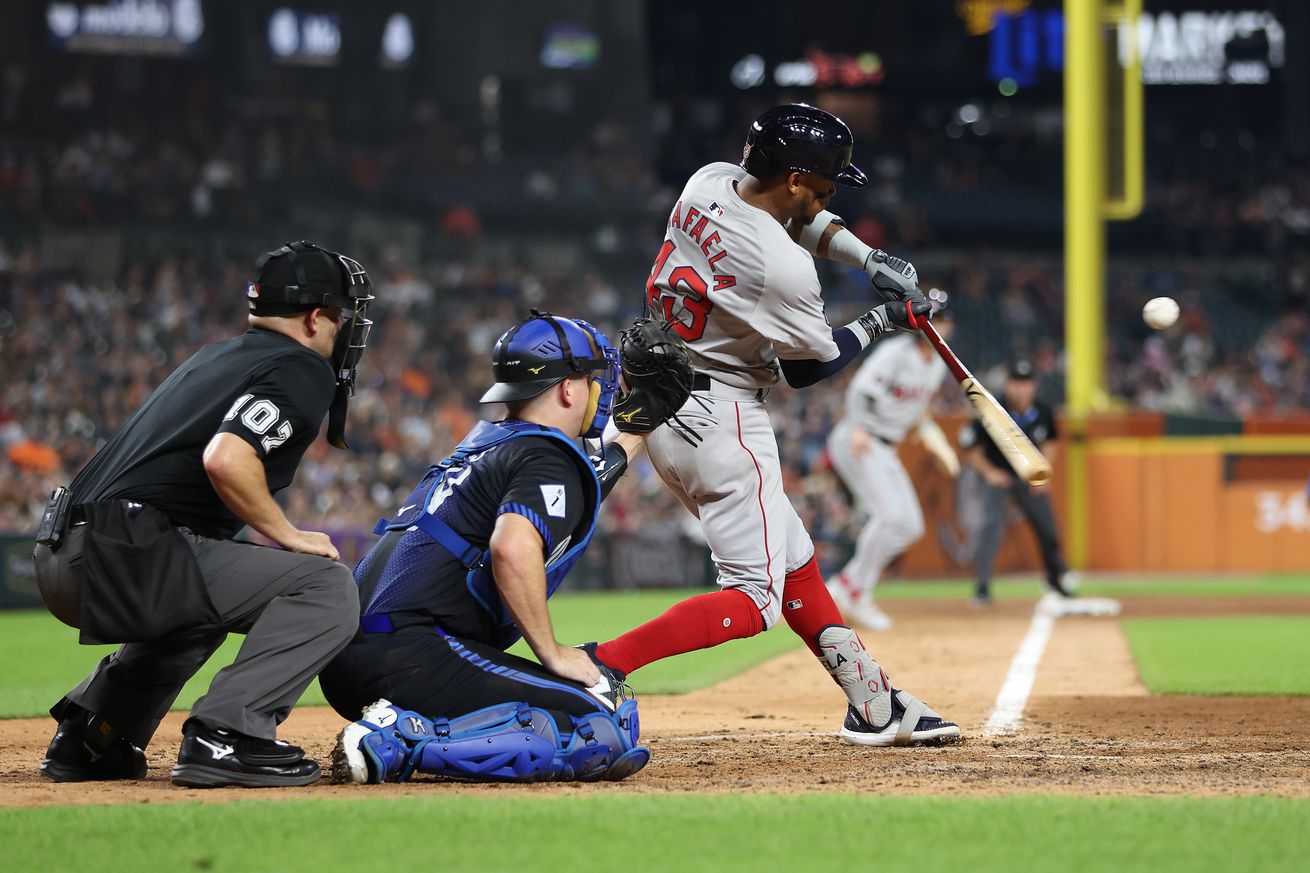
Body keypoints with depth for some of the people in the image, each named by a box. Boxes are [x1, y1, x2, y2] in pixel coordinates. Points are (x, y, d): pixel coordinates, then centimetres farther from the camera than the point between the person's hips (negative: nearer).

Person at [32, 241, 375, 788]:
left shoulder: (217, 357, 26)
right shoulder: (302, 370, -2)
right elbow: (225, 458, -20)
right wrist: (287, 535, -7)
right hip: (127, 558, -10)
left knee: (206, 597, 38)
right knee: (325, 586, -9)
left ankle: (86, 737, 29)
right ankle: (225, 734, -19)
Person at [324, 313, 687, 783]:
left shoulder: (485, 442, 25)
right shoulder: (551, 458, -3)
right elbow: (513, 550, -22)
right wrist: (552, 654, -12)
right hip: (411, 653, -9)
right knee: (608, 732, -14)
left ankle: (404, 733, 4)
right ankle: (409, 740, -19)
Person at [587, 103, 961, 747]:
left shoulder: (709, 183, -1)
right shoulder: (782, 268, -24)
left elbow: (794, 216, 20)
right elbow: (809, 367, -7)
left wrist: (870, 260, 10)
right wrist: (880, 321, 8)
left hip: (658, 407, 10)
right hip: (720, 421, -10)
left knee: (793, 561, 18)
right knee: (754, 599, -6)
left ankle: (874, 705, 25)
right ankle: (598, 667, -21)